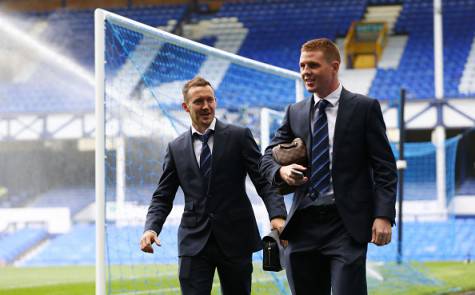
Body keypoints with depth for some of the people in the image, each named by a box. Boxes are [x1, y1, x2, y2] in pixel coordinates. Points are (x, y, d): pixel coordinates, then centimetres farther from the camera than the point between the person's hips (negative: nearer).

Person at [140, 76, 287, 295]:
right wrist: (151, 228, -9)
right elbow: (163, 197, 10)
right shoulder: (176, 148, 9)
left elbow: (264, 181, -3)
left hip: (235, 241, -1)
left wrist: (277, 215, -21)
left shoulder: (239, 137, 2)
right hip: (194, 242, 1)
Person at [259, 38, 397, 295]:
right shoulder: (295, 113, 14)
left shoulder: (365, 108, 1)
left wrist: (383, 216, -13)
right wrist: (282, 171, -9)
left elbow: (384, 167, -2)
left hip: (346, 225, -4)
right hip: (304, 225, 5)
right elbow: (268, 157, 15)